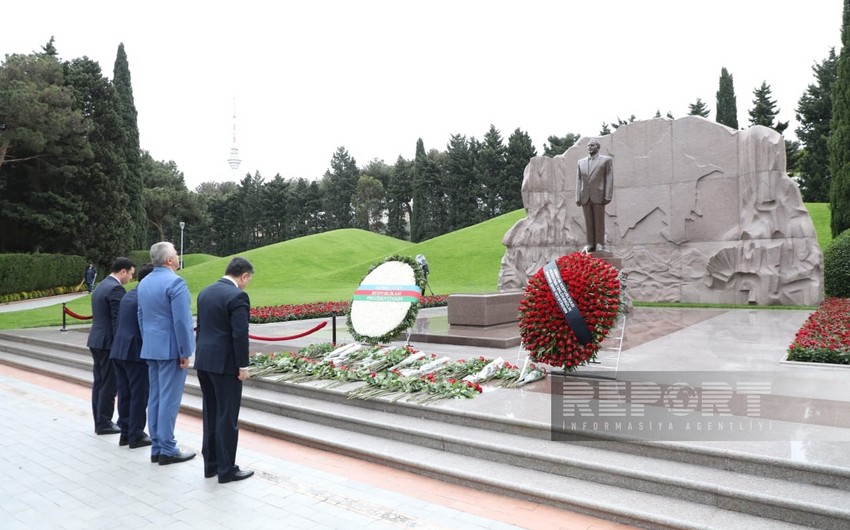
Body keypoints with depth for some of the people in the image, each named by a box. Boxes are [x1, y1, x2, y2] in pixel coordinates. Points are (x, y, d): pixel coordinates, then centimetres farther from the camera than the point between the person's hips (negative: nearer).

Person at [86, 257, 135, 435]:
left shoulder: (101, 286, 15)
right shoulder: (116, 289, -16)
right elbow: (118, 320, -19)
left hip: (96, 341, 10)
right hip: (108, 343, -10)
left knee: (99, 383, 13)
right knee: (109, 385, -1)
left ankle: (99, 421, 20)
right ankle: (104, 423, 6)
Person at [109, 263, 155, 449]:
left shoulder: (128, 296, 14)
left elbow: (121, 323, 16)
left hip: (118, 351, 9)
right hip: (136, 352, -9)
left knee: (124, 394, 14)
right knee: (139, 395, 1)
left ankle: (125, 433, 21)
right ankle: (136, 436, 8)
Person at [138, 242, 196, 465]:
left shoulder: (144, 283, 10)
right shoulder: (175, 282, -17)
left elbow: (141, 317, 15)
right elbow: (181, 320, -20)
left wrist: (147, 344, 21)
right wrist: (185, 352, -14)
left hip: (151, 348, 8)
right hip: (171, 349, -8)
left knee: (155, 397, 12)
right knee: (169, 399, -2)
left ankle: (157, 447, 19)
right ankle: (167, 450, 4)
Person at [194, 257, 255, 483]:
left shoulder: (205, 292, 10)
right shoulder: (237, 296, -16)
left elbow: (201, 328, 14)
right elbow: (240, 334, -20)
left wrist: (203, 357, 19)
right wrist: (243, 366, -12)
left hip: (204, 361, 8)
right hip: (225, 364, -8)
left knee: (210, 414, 15)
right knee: (227, 418, 0)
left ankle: (210, 464, 23)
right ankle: (226, 469, 8)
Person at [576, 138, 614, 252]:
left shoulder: (606, 160, 5)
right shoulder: (581, 162, 17)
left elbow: (609, 179, -2)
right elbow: (578, 181, 12)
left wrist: (608, 196, -11)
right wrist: (578, 197, 3)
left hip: (598, 196, -4)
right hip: (585, 198, 4)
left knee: (599, 221, -1)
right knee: (588, 222, 3)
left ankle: (600, 245, 1)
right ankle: (590, 245, 6)